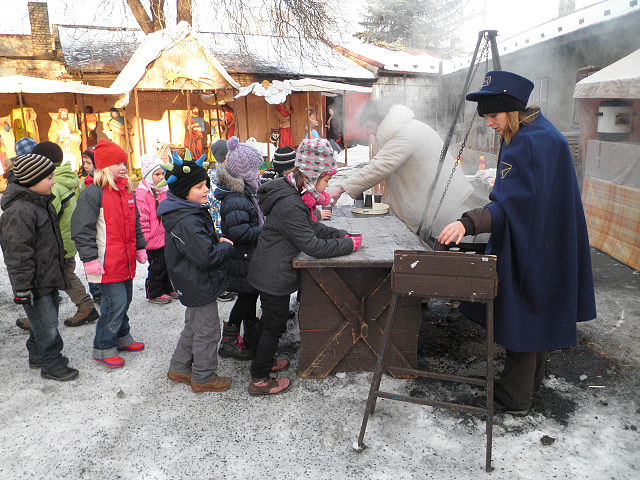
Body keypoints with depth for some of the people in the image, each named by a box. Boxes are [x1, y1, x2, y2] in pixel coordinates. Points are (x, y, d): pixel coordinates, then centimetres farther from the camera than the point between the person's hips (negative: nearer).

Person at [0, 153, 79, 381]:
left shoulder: (41, 203, 10)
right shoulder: (18, 211, -22)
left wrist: (58, 272, 27)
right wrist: (22, 288, -22)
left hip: (48, 278, 10)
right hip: (34, 284, -10)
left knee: (43, 319, 21)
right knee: (46, 324, -1)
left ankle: (37, 354, 38)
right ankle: (52, 365, 13)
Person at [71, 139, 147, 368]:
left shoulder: (126, 191, 14)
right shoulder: (93, 193, -12)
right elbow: (83, 229, -14)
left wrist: (140, 247, 22)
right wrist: (90, 259, -17)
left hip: (126, 259, 8)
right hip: (107, 262, -8)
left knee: (125, 299, 17)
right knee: (115, 302, -7)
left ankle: (121, 337, 35)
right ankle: (103, 348, 9)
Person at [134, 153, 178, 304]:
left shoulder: (164, 191, 10)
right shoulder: (141, 194, -16)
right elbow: (141, 219, -17)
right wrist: (146, 238, -17)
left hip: (165, 237, 8)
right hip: (153, 240, -8)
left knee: (167, 264, 17)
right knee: (157, 266, 1)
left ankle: (168, 289, 32)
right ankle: (154, 294, 17)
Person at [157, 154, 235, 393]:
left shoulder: (190, 212, 6)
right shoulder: (186, 222, -27)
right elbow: (206, 257, -31)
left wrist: (218, 241, 0)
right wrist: (227, 246, -14)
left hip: (193, 284, 11)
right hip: (199, 286, -11)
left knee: (193, 327, 24)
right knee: (207, 331, 5)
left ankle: (179, 369, 39)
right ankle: (204, 378, 21)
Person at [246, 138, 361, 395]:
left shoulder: (294, 194, 2)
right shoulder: (289, 205, -30)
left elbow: (312, 227, 11)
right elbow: (313, 246, -29)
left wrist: (341, 235, -2)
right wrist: (349, 245, -18)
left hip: (270, 272, 10)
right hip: (273, 276, -10)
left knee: (272, 321, 25)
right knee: (274, 326, 6)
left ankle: (264, 362, 44)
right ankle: (259, 380, 22)